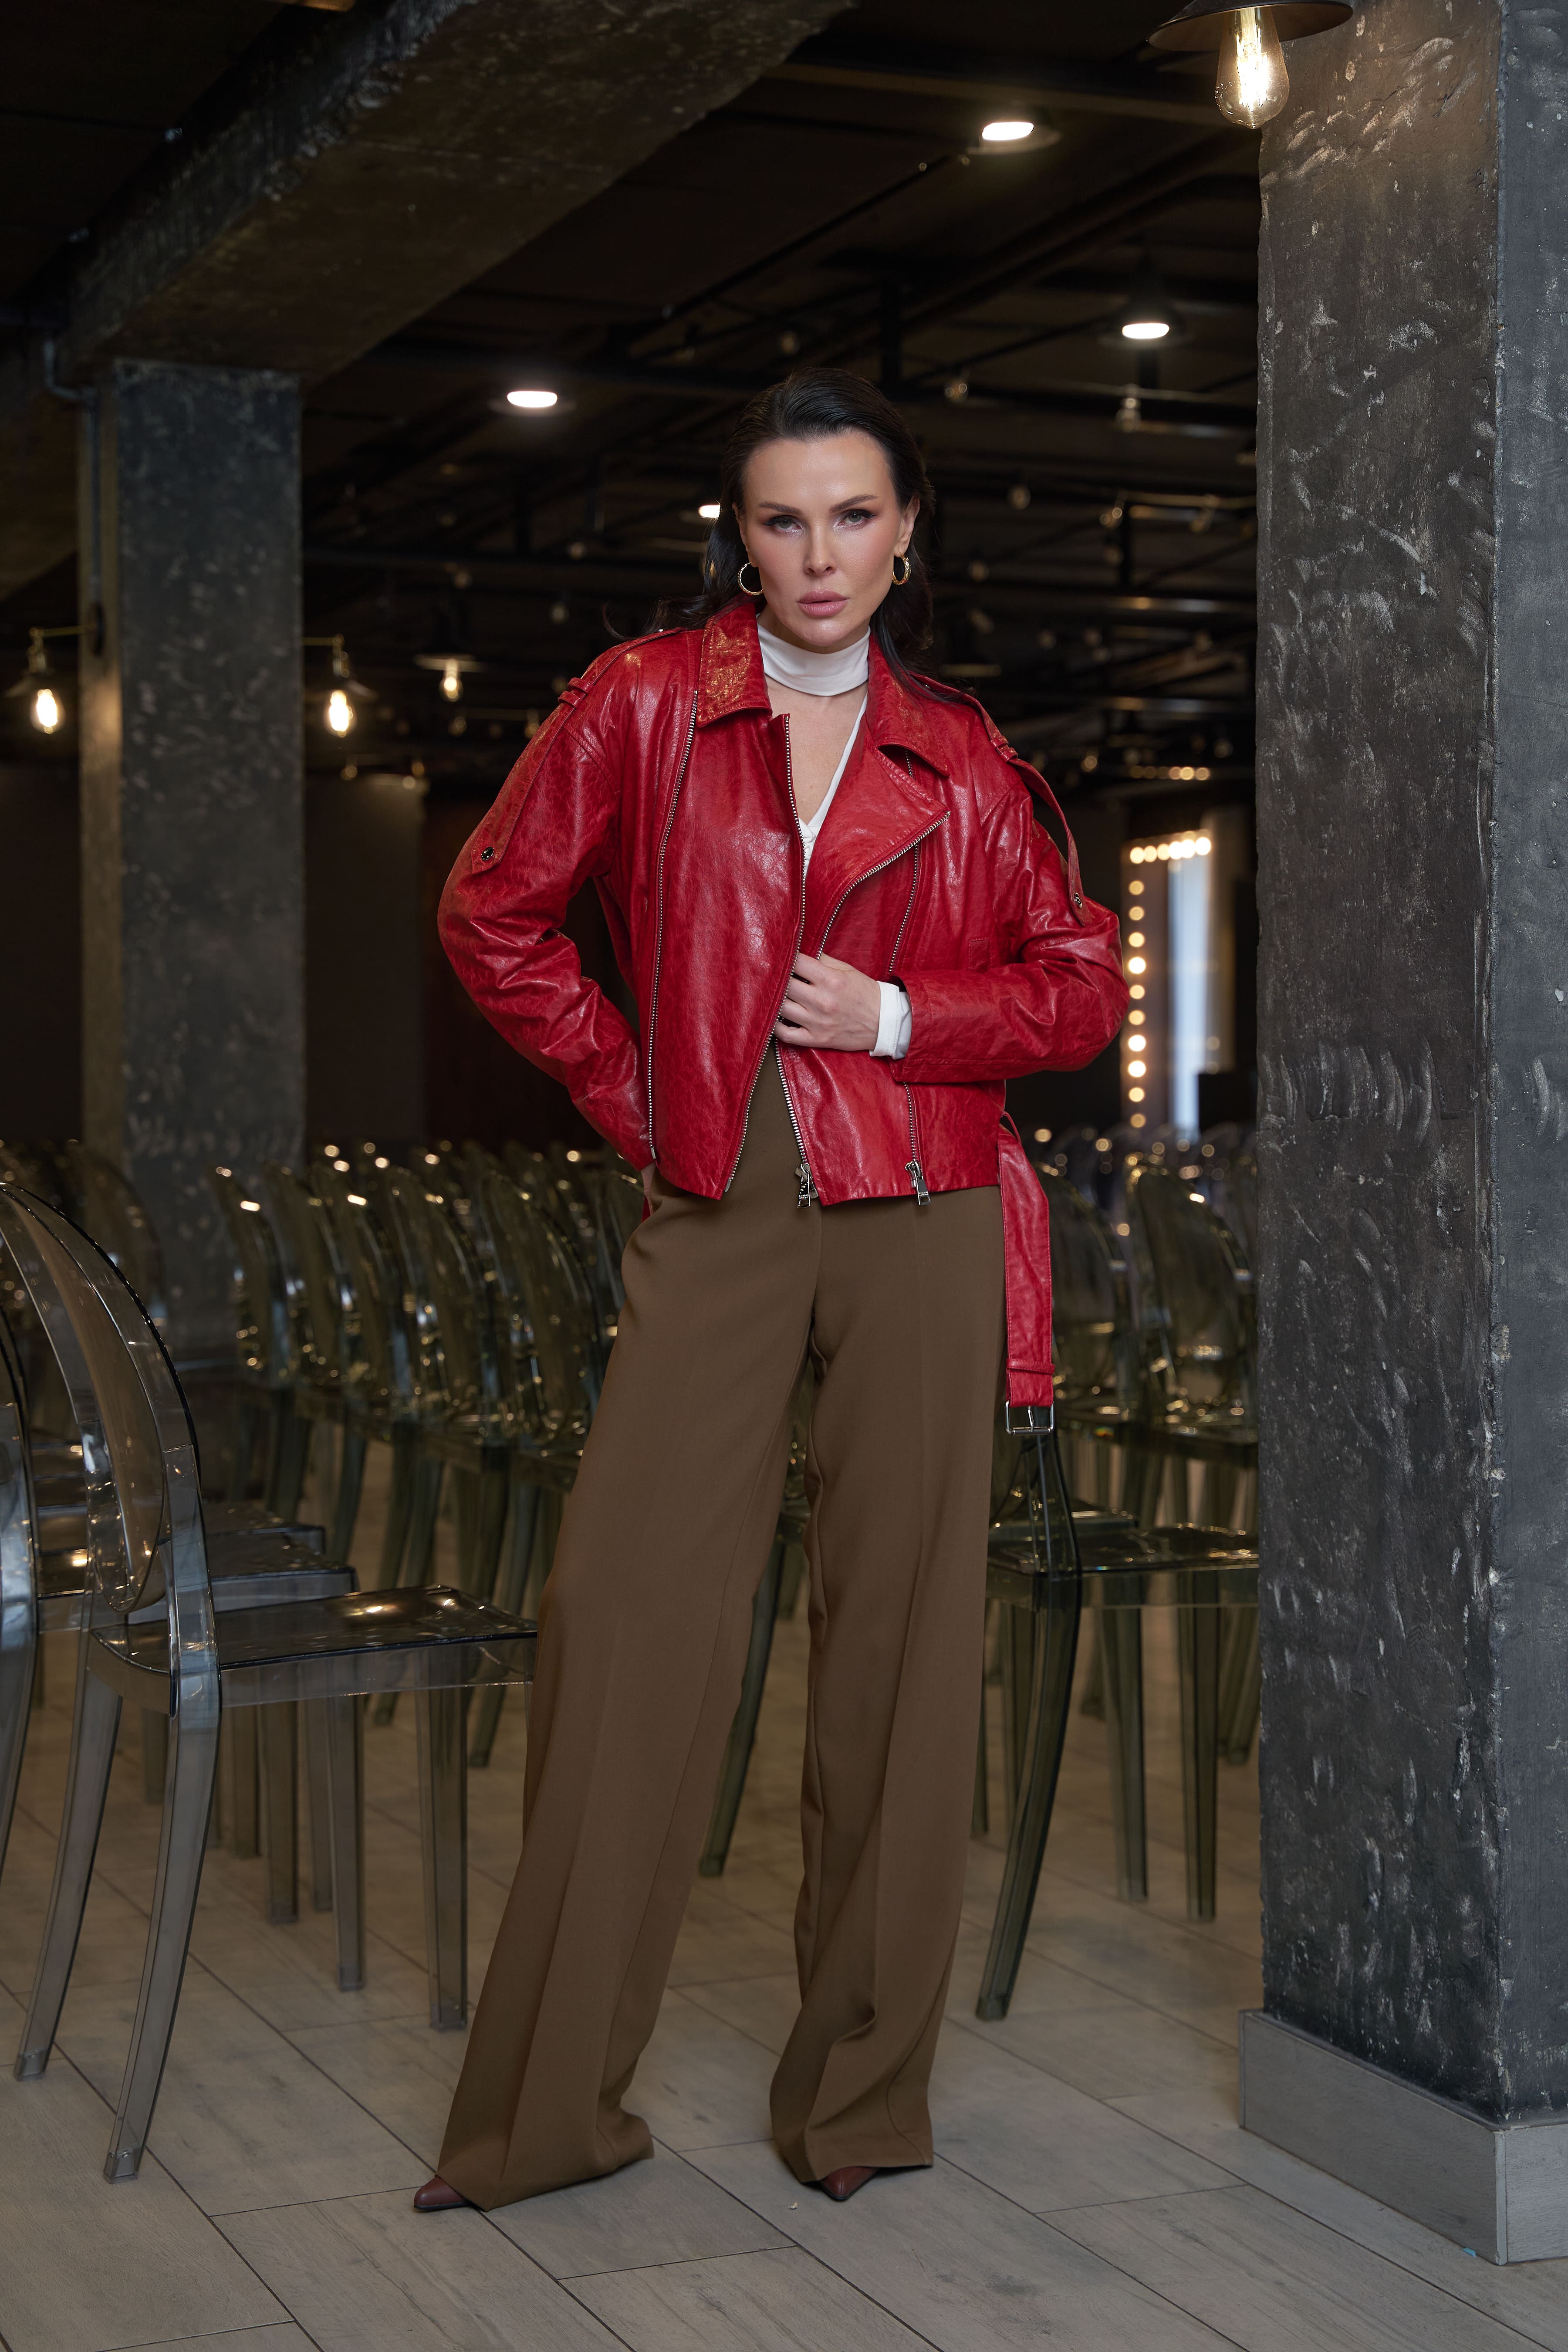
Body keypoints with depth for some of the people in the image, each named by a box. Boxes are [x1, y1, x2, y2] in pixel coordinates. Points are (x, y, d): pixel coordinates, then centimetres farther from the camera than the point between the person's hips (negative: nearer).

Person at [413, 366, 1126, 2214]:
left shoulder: (956, 756, 9)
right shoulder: (645, 701, 5)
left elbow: (1084, 980, 12)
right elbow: (493, 915, 9)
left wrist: (901, 1014, -4)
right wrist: (634, 1099, 6)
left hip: (919, 1223, 1)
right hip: (717, 1228, -1)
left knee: (898, 1632, 2)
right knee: (623, 1612, -4)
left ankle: (861, 2094, 15)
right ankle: (547, 2109, 7)